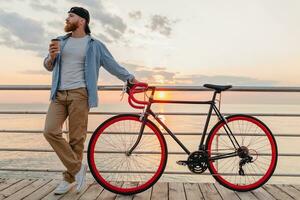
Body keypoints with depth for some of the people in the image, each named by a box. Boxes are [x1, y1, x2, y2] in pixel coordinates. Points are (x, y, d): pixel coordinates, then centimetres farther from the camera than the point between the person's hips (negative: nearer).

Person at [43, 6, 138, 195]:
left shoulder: (94, 45, 6)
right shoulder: (61, 41, 19)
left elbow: (113, 65, 8)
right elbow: (48, 66, 22)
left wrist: (133, 80, 5)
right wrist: (52, 56, -1)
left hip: (79, 94, -4)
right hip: (58, 94, 5)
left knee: (77, 138, -3)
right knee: (50, 131, -11)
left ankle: (70, 177, 14)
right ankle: (77, 167, 3)